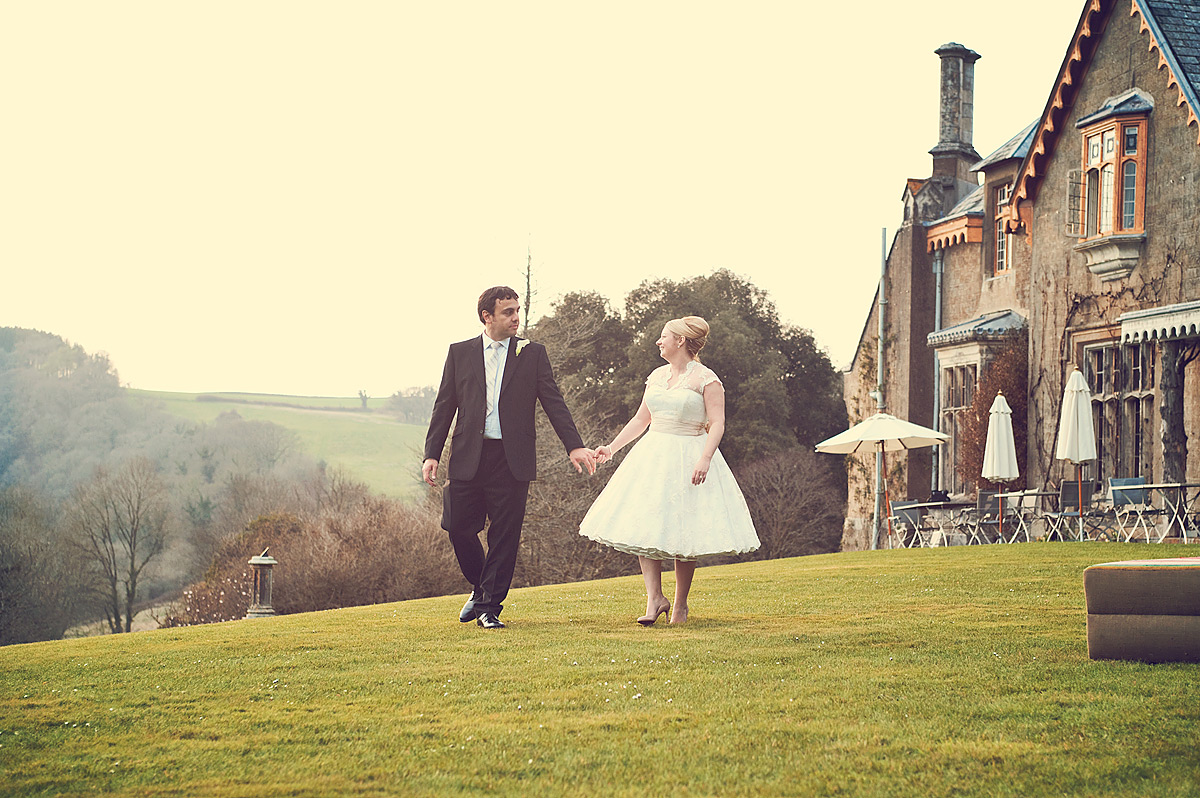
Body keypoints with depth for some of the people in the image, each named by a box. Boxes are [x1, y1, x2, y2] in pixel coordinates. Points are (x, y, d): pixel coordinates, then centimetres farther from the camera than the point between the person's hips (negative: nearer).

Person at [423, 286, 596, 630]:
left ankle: (490, 607, 11)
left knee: (505, 537, 0)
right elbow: (445, 405, 9)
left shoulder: (533, 353, 7)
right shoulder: (460, 353, 9)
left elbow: (553, 402, 2)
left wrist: (574, 446, -9)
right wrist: (432, 454, 1)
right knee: (458, 527, 0)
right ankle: (480, 589, 26)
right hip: (468, 458, 1)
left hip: (512, 459, -1)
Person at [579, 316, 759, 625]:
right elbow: (641, 419, 21)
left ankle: (680, 605, 10)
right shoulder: (657, 376, 13)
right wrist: (612, 447, 16)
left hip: (688, 458, -6)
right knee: (643, 529, -8)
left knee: (683, 535, -1)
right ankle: (654, 599, -8)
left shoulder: (705, 379, -7)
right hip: (652, 459, 6)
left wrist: (705, 459, -25)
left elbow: (717, 424, -12)